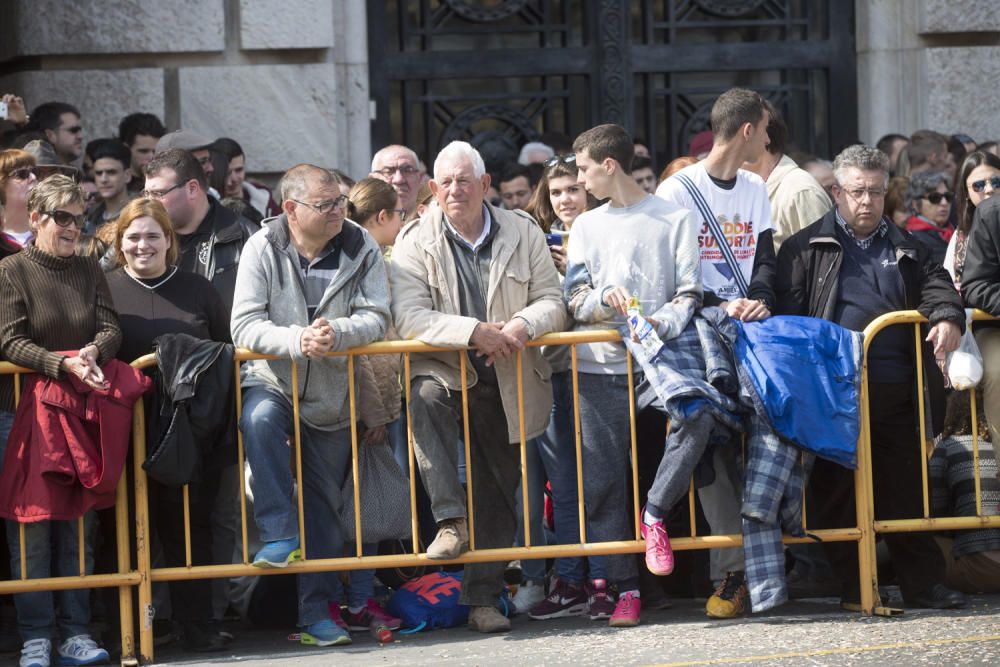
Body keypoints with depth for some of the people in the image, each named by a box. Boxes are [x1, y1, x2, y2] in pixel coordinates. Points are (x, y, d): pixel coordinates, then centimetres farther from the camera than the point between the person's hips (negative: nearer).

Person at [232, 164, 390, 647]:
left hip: (333, 395, 2)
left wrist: (336, 333, -31)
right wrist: (296, 340, -33)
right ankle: (280, 536, -29)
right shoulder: (262, 248, -10)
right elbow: (244, 325, -16)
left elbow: (375, 319, -10)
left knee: (324, 503, 8)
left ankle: (315, 610, 18)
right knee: (259, 419, -37)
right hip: (272, 381, -2)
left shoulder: (361, 248, -5)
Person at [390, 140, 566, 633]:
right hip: (445, 368, -2)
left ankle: (483, 598, 15)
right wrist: (475, 331, -25)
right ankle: (450, 520, -34)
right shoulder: (416, 242, -2)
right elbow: (409, 317, -14)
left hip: (507, 383, 2)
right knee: (425, 396, -37)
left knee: (498, 491, 5)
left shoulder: (522, 232, 5)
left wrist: (523, 324, -20)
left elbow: (552, 301, 2)